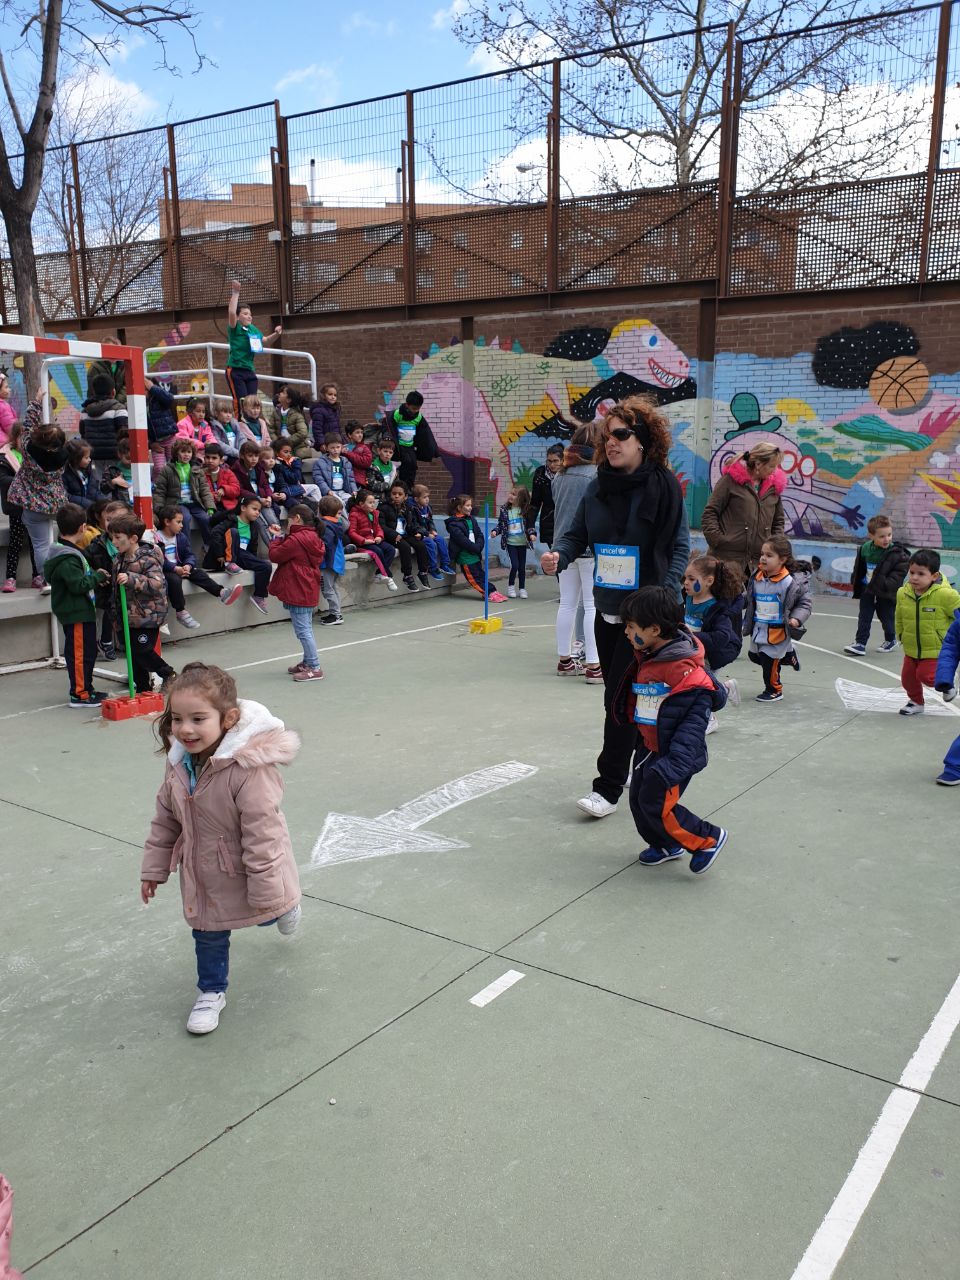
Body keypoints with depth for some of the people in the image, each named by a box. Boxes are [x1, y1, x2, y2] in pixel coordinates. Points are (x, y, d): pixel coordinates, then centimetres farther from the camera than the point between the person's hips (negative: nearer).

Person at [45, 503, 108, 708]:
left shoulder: (71, 553, 13)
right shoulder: (67, 559, -20)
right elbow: (79, 584, -25)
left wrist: (93, 576, 13)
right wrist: (96, 576, -13)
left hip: (82, 612, 11)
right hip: (76, 614, -11)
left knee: (88, 651, 17)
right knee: (79, 653, -5)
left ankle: (86, 689, 26)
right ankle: (79, 694, 1)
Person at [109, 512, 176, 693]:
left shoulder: (148, 559, -17)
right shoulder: (119, 559, 9)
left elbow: (157, 584, -29)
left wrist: (132, 579, -37)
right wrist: (116, 614, 24)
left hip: (147, 616, -8)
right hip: (128, 616, 8)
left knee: (142, 651, -7)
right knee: (133, 653, 12)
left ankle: (168, 674, 15)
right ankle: (142, 688, 23)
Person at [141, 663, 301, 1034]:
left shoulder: (249, 768, -37)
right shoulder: (179, 761, -13)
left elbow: (261, 831, -31)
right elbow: (165, 819, 1)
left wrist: (266, 890, -24)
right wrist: (154, 868, 7)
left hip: (246, 871, -5)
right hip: (203, 874, 5)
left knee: (265, 916, 24)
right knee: (208, 934, 19)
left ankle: (285, 907, 59)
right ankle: (211, 992, 43)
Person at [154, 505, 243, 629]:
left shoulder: (181, 536, 12)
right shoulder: (157, 538, -12)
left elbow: (190, 555, 8)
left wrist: (188, 565, -15)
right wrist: (175, 568, -28)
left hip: (180, 568, 6)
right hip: (164, 571, -6)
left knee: (199, 572, -15)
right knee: (174, 579, -35)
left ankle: (221, 593, -32)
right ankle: (180, 612, -30)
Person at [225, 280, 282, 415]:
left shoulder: (253, 329, 13)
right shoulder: (234, 328, -5)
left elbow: (265, 342, 23)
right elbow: (231, 312, -23)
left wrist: (276, 334, 4)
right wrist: (235, 293, -24)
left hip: (249, 371, 6)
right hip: (235, 370, -6)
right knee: (241, 402, -14)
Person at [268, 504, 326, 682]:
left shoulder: (296, 539, -19)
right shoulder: (312, 537, 10)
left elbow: (274, 555, -13)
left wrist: (276, 539, 3)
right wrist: (284, 536, 8)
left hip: (298, 593, -10)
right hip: (309, 591, 10)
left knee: (303, 631, -6)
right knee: (306, 629, 19)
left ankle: (315, 668, -5)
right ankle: (308, 663, 29)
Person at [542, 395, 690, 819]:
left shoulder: (664, 485, -10)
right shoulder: (598, 487, 5)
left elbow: (679, 546, -8)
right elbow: (577, 534, 5)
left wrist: (665, 592, -20)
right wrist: (557, 554, -17)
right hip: (606, 608, 6)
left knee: (619, 698, -6)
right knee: (619, 695, 15)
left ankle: (608, 788, 3)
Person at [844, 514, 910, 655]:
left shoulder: (898, 554, -18)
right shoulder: (865, 548, -5)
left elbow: (896, 577, -20)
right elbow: (859, 567, 12)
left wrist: (883, 584, -30)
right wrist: (855, 581, 11)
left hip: (887, 593, -3)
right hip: (867, 590, 4)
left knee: (886, 617, 11)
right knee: (864, 617, 4)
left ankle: (891, 640, 35)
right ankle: (860, 643, 9)